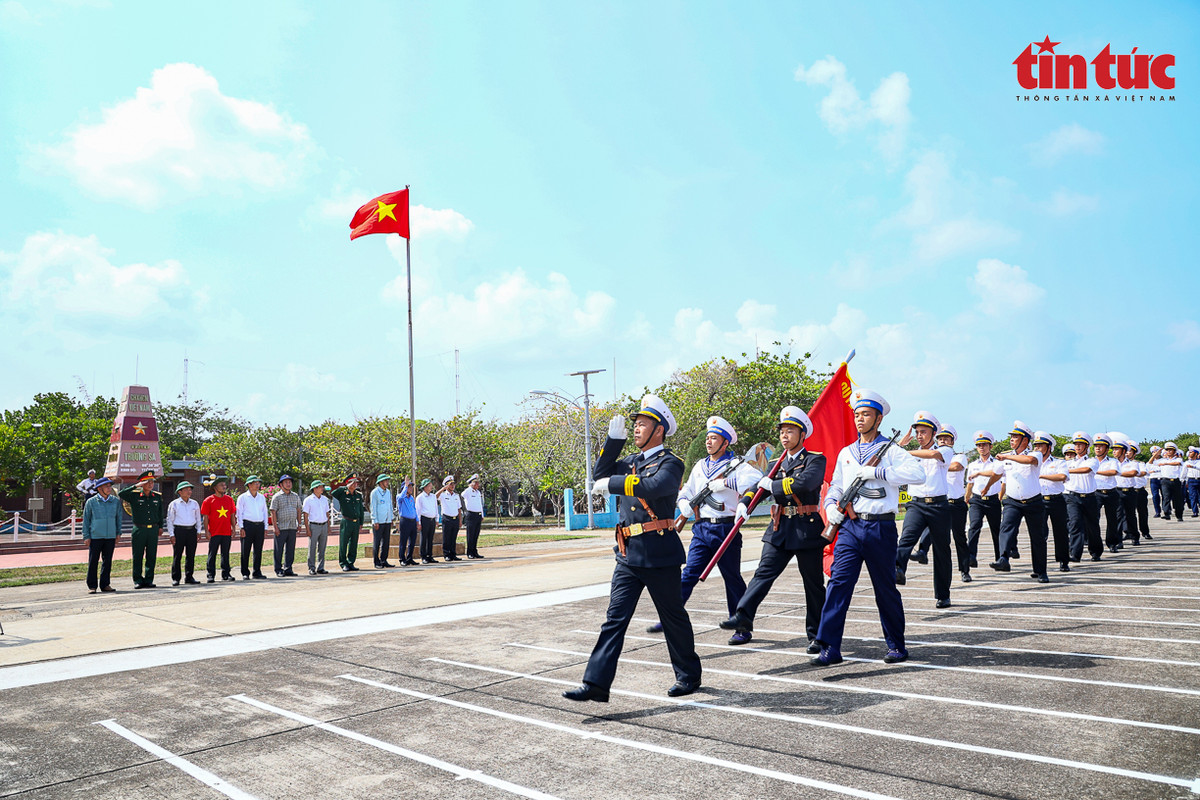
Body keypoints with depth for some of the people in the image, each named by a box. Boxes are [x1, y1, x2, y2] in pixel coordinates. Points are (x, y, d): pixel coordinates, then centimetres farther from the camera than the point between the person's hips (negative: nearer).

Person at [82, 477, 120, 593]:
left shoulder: (116, 501, 6)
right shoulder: (91, 502, -1)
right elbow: (86, 519, 4)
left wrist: (118, 533, 13)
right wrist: (86, 536, -1)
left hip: (110, 536, 3)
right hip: (95, 537, -3)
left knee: (107, 561, 7)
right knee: (93, 562, -1)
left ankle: (105, 584, 15)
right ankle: (92, 586, 7)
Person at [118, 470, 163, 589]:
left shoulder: (157, 497, 10)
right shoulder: (134, 495, 0)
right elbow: (121, 494, -17)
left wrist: (160, 526, 15)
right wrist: (135, 486, -17)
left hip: (153, 530, 3)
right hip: (139, 529, -3)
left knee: (152, 556, 5)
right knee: (138, 556, 2)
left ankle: (149, 580, 13)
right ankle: (138, 580, 11)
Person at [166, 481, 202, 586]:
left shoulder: (194, 504, 12)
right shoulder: (174, 504, 2)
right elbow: (169, 520, 2)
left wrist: (198, 532, 12)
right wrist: (171, 535, -4)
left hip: (192, 531, 3)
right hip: (179, 531, -3)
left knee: (191, 555, 5)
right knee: (177, 556, -3)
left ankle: (189, 577, 12)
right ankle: (175, 578, 3)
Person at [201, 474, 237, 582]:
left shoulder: (229, 499, 10)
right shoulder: (208, 500, -2)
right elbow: (205, 517, -3)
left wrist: (233, 529, 8)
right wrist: (207, 531, -8)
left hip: (227, 532, 3)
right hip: (214, 533, -3)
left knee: (225, 554, 9)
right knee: (212, 554, 2)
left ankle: (226, 574, 16)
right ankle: (211, 575, 10)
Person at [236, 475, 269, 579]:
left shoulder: (262, 497, 16)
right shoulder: (242, 497, 3)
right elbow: (239, 513, 0)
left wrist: (265, 528, 12)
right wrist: (241, 528, -8)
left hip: (260, 525, 4)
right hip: (247, 525, -4)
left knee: (258, 550, 5)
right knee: (245, 551, -3)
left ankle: (257, 572, 12)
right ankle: (245, 573, 3)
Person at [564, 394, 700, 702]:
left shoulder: (670, 463, -9)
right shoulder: (633, 461, 15)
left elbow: (654, 487, -28)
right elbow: (601, 473, 11)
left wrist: (612, 483, -24)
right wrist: (615, 438, 4)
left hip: (659, 555, -6)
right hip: (628, 555, 7)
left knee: (673, 617, 9)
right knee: (615, 618, 2)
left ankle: (689, 676, 29)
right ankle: (596, 683, 2)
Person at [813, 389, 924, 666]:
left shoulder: (891, 451, 1)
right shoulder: (845, 453, 17)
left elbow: (917, 473, -16)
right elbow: (836, 485, 22)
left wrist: (877, 472, -19)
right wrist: (831, 505, 1)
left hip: (880, 527, -3)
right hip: (850, 527, 3)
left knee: (886, 588, 7)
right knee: (838, 582, -8)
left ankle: (896, 645, 24)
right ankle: (830, 647, -8)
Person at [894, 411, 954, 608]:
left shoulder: (945, 450, 4)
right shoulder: (913, 455, 17)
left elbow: (934, 454, -20)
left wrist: (905, 452, -21)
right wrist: (902, 443, 3)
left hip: (939, 505, -2)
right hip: (917, 505, 2)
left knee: (941, 551, 5)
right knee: (907, 536, -26)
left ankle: (942, 595, 16)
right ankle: (897, 570, -50)